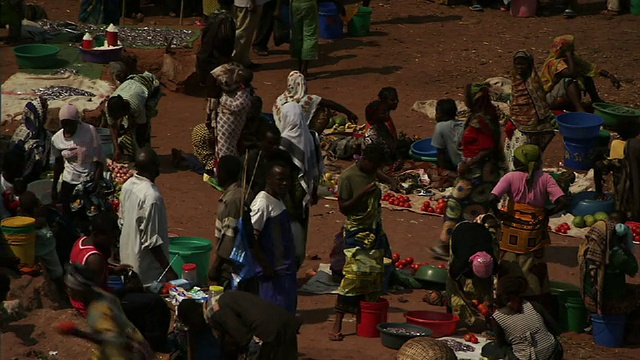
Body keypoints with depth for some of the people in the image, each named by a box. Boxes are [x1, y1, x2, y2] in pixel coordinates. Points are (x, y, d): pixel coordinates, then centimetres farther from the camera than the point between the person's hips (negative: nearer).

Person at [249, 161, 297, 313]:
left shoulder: (279, 201, 11)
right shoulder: (263, 203, -18)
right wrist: (265, 266, -22)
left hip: (285, 269, 10)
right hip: (273, 272, -9)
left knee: (288, 312, 15)